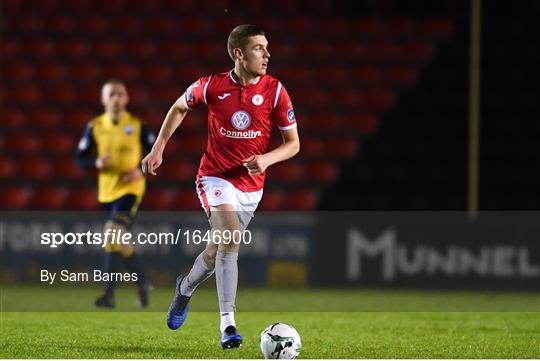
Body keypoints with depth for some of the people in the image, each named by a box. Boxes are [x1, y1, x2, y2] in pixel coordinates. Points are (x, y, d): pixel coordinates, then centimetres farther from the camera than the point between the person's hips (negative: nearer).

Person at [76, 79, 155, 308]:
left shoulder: (138, 126, -3)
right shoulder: (95, 127, 3)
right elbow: (80, 158, 5)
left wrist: (141, 171, -15)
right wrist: (97, 163, -16)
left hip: (130, 189, -5)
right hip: (107, 192, 5)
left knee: (113, 234, -22)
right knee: (120, 240, 13)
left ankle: (109, 293, -23)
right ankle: (142, 283, 35)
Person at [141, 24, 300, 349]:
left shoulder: (275, 90, -8)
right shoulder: (211, 86, -10)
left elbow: (293, 143, -2)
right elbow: (179, 108, 12)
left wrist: (267, 159, -20)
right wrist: (158, 149, 8)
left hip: (251, 185, 3)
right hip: (215, 177, -3)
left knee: (217, 251, 11)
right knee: (231, 239, -26)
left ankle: (186, 288, 44)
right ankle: (228, 324, -26)